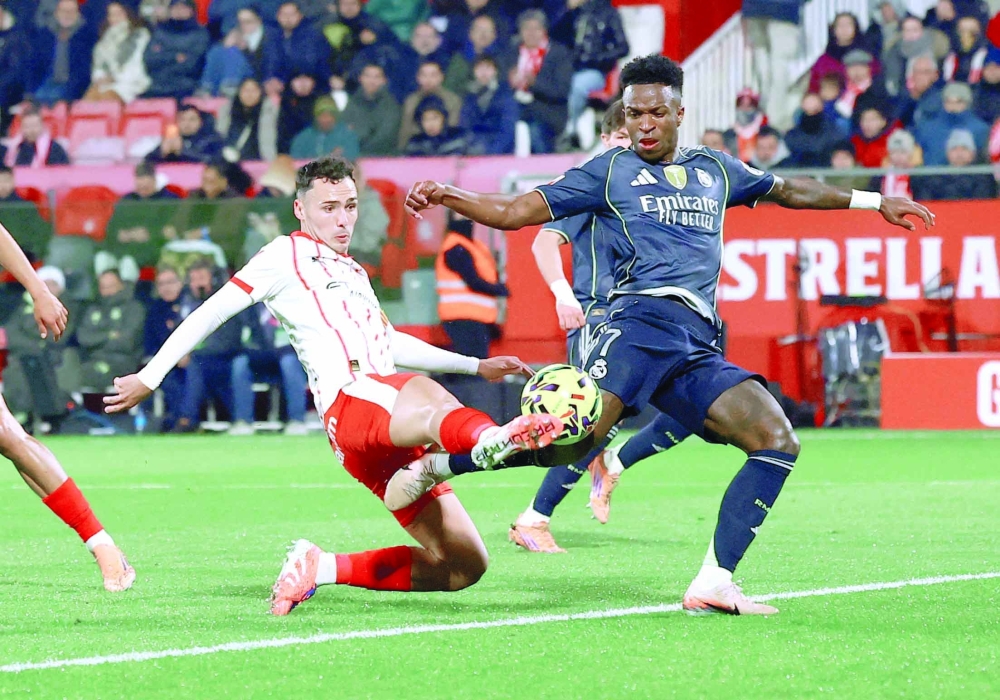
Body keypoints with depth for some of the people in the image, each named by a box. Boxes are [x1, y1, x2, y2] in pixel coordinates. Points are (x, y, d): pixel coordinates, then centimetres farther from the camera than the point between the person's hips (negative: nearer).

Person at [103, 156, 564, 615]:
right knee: (426, 394, -43)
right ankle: (489, 438, -79)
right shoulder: (286, 256, 11)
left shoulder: (353, 273, 33)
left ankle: (322, 567, 7)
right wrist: (149, 379, 8)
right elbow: (210, 314, 10)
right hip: (349, 400, -8)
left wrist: (477, 366, 42)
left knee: (464, 567, 1)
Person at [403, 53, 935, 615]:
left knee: (779, 441, -13)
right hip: (644, 321, -5)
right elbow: (515, 212, 12)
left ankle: (713, 584, -15)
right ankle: (437, 466, -16)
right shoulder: (610, 170, 15)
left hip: (699, 348, 5)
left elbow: (789, 191, 42)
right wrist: (448, 197, -4)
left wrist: (874, 201, 46)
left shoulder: (715, 169, 27)